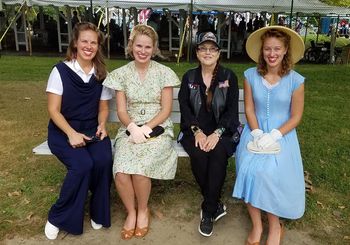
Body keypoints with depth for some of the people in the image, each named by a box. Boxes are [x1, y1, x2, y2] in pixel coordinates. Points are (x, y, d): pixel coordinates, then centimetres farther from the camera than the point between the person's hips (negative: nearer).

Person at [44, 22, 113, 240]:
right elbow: (53, 110, -8)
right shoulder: (61, 71, -6)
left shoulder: (102, 74, 4)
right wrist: (71, 134, -21)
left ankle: (98, 213, -1)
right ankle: (58, 218, -3)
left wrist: (102, 126, -9)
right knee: (83, 165, -29)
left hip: (91, 130, 3)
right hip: (63, 131, -3)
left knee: (104, 160, -28)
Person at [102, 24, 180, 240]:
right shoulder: (122, 74, 6)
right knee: (121, 172, -24)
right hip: (130, 129, 2)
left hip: (158, 129, -2)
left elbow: (166, 110, -2)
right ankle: (131, 211, 6)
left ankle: (143, 210, 4)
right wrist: (133, 128, -17)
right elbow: (121, 110, 3)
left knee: (140, 169, -27)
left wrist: (147, 128, -16)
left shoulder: (164, 73, 1)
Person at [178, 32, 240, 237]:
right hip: (195, 130, 1)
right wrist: (197, 132, -16)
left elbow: (232, 110, -3)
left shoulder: (229, 77, 4)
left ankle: (208, 212, -17)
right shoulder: (189, 77, 9)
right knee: (199, 155, -30)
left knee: (218, 154, -32)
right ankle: (216, 204, -8)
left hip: (222, 131, -1)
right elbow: (184, 107, 1)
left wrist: (216, 134, -19)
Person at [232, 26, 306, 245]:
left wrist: (273, 136, -16)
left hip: (282, 135, -2)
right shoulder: (251, 75, 1)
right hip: (255, 133, 2)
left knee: (271, 173, -24)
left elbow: (296, 117, -3)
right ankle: (257, 225, 1)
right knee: (250, 170, -22)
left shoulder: (295, 80, -5)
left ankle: (275, 226, 3)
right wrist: (257, 134, -13)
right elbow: (249, 109, 2)